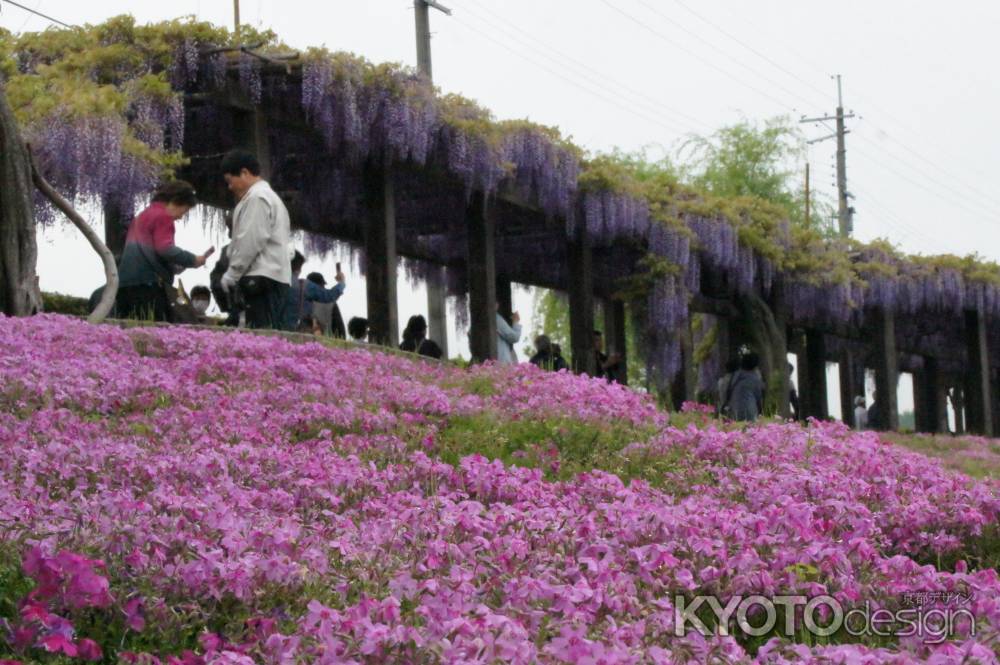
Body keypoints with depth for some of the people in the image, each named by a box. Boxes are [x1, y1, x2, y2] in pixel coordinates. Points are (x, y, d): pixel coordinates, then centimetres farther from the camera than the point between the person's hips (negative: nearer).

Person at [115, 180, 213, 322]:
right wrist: (192, 260, -7)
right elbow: (164, 248, -15)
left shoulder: (142, 216, 25)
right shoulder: (163, 216, -3)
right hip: (147, 282, -9)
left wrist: (172, 266, 24)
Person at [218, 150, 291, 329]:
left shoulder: (256, 198, -6)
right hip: (275, 278, 10)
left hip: (261, 278, -10)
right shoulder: (270, 197, 25)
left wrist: (232, 274, -9)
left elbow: (251, 240, -14)